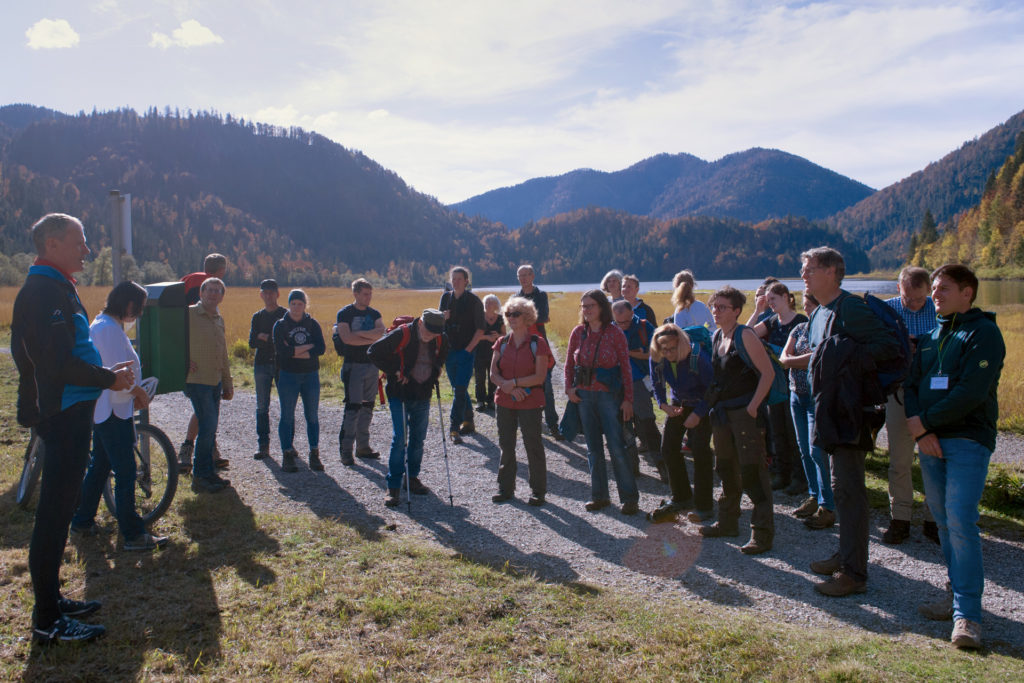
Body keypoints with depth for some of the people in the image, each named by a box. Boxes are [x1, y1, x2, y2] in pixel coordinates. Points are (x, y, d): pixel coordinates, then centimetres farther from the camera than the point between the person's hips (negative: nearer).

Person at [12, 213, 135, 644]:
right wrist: (109, 379, -13)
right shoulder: (43, 291, -16)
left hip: (71, 411, 10)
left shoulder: (57, 288, 16)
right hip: (62, 414, -10)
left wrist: (107, 373, 10)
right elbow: (56, 364, -23)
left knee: (58, 509, 16)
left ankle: (52, 599, 28)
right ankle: (47, 621, 4)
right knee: (54, 513, -4)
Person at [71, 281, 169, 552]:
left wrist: (135, 393, 9)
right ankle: (133, 534, -1)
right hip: (114, 410, -11)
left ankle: (82, 520, 33)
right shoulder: (109, 329, -20)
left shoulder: (101, 324, 13)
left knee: (99, 466, 21)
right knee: (125, 472, -6)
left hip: (102, 409, 11)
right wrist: (140, 393, -8)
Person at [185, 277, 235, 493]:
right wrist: (184, 361, -13)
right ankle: (200, 477, 0)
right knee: (208, 425, -10)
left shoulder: (219, 320, 15)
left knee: (210, 428, 12)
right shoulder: (188, 314, -8)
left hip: (215, 381, 7)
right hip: (197, 380, -7)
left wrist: (228, 384, 21)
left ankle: (207, 472, 22)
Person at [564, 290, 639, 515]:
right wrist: (569, 388, 0)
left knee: (616, 447, -6)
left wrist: (628, 399, -9)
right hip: (584, 395, 4)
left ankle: (630, 498, 5)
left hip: (609, 396, -4)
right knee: (593, 448, 10)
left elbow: (626, 368, -5)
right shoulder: (578, 332, 5)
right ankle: (599, 496, 20)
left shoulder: (615, 334, -6)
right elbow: (569, 363, 13)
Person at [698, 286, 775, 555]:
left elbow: (768, 372, -14)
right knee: (726, 469, 16)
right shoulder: (716, 337, 12)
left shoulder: (745, 336, -11)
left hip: (745, 412, -8)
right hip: (722, 412, 8)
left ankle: (763, 532, 0)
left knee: (752, 471, -7)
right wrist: (713, 403, 13)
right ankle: (728, 522, 29)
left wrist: (753, 405, -18)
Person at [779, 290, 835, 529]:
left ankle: (827, 508, -4)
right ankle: (814, 496, 24)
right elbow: (784, 359, 4)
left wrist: (796, 360, -7)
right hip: (797, 395, 7)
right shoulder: (800, 328, 12)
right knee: (805, 450, 11)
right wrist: (809, 357, -11)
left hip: (818, 396, -7)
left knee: (817, 451, -10)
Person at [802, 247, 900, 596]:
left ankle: (854, 573, 3)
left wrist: (849, 360, -23)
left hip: (848, 412, -10)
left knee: (850, 489, -5)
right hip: (830, 411, 10)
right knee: (841, 487, 17)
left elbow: (890, 346, -22)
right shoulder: (818, 314, 14)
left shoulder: (851, 309, -15)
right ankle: (845, 555, 30)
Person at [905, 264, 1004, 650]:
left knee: (961, 523, -12)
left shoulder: (983, 332, -5)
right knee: (944, 523, 10)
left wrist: (924, 421, -11)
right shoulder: (930, 337, 16)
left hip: (968, 440, -7)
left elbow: (971, 393, -16)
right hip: (931, 441, 7)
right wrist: (921, 431, -6)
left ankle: (968, 614, -6)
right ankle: (960, 598, 20)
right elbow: (910, 384, 10)